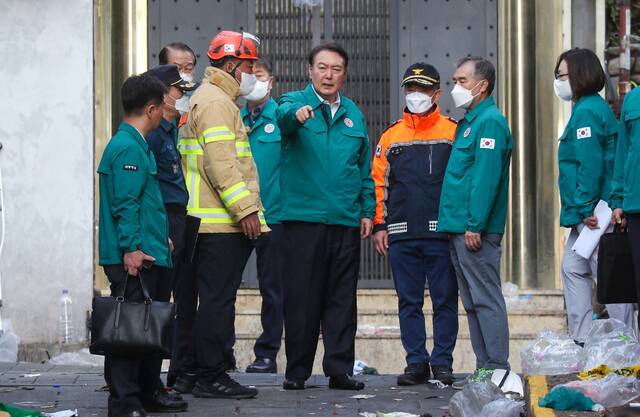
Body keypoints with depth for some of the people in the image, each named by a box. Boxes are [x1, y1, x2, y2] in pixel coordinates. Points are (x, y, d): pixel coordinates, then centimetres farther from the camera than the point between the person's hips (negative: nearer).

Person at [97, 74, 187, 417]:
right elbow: (125, 203, -19)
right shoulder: (128, 148, -13)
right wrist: (132, 247, -23)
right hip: (132, 259, -11)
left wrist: (159, 238, 26)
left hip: (146, 257, 11)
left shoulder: (137, 145, 19)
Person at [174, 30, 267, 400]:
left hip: (214, 222, 11)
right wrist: (245, 209, -22)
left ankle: (192, 372, 18)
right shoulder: (216, 102, -11)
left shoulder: (214, 99, 23)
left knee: (214, 298, 14)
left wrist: (245, 209, 23)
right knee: (218, 300, -7)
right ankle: (211, 377, -4)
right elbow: (221, 163, -20)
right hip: (223, 222, -11)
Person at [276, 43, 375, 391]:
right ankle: (297, 371, 7)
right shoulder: (296, 103, 1)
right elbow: (283, 114, -25)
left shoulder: (353, 113, 15)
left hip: (346, 220, 4)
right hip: (302, 216, -4)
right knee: (300, 298, 0)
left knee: (342, 299, 5)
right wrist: (297, 113, -48)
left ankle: (340, 369, 9)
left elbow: (365, 167, 18)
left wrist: (367, 210, 11)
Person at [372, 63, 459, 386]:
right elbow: (378, 182, 14)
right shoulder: (390, 136, 13)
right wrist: (379, 225, 6)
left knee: (444, 300, 1)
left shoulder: (453, 132, 4)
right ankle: (416, 362, 11)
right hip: (401, 235, 3)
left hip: (441, 233, -3)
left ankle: (442, 362, 8)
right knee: (409, 301, 5)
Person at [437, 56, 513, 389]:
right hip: (459, 228, 10)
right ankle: (484, 367, 15)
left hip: (476, 231, -10)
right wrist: (457, 224, 17)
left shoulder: (489, 122, -11)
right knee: (473, 303, 11)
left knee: (486, 300, -8)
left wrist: (475, 225, -22)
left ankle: (496, 370, -6)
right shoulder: (468, 122, 20)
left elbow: (486, 177, -19)